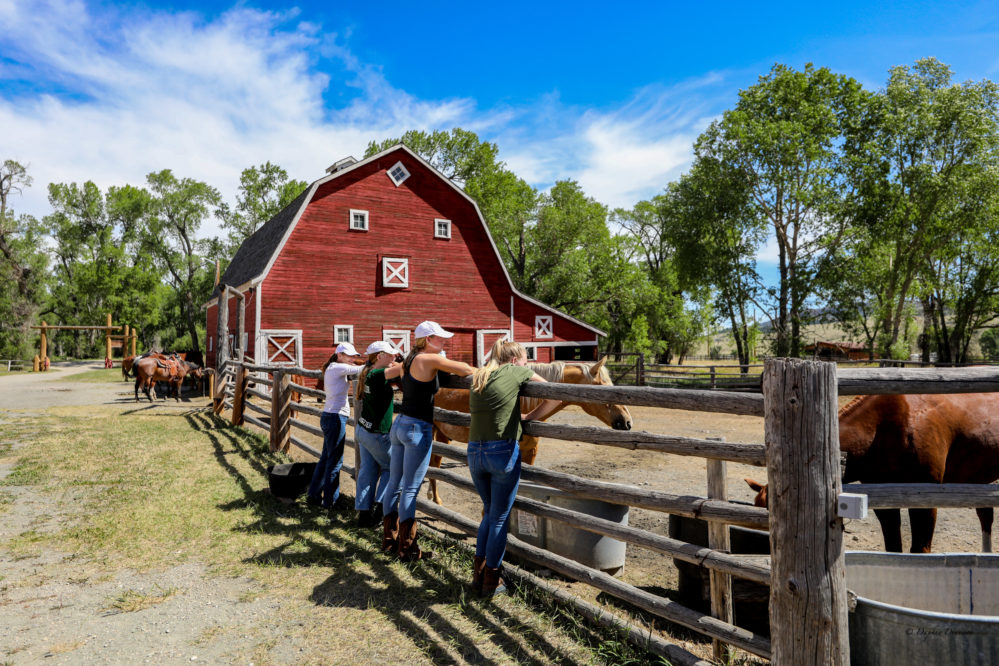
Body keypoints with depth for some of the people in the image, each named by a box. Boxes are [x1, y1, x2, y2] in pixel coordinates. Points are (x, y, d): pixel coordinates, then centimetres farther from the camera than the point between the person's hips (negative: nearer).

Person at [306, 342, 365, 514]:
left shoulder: (332, 369, 17)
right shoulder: (337, 368, -11)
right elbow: (359, 370, -11)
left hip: (329, 417, 10)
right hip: (335, 417, -10)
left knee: (325, 458, 17)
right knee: (335, 461, -2)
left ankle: (314, 496, 27)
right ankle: (329, 502, 5)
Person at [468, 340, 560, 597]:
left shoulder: (478, 378, 15)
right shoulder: (517, 371, 0)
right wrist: (530, 417, 11)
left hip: (474, 452, 6)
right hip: (503, 452, -5)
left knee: (490, 512, 22)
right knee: (499, 518, 8)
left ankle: (478, 574, 25)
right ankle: (491, 580, 18)